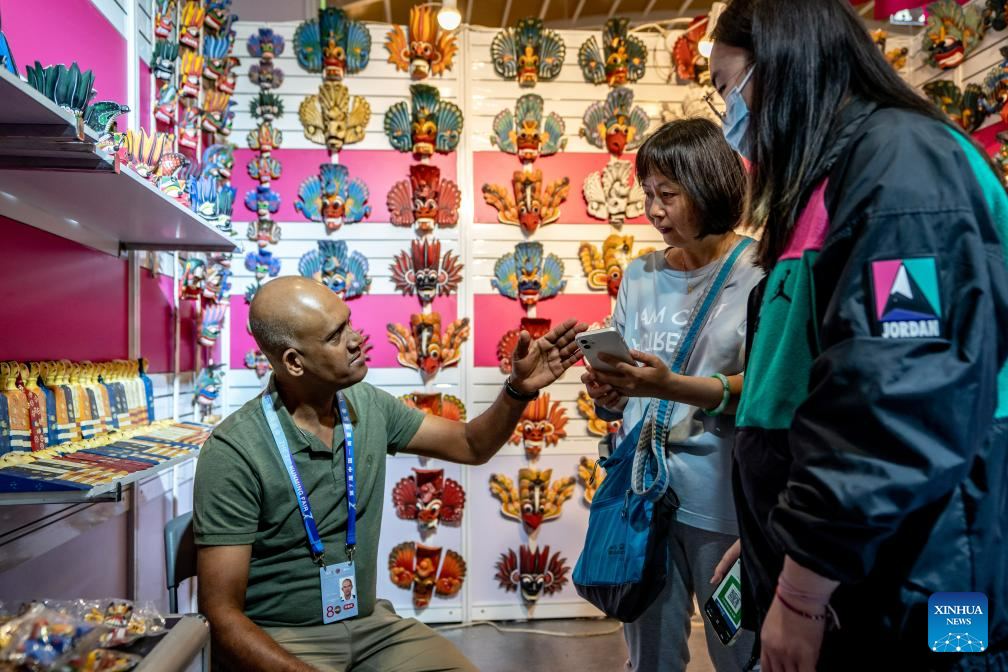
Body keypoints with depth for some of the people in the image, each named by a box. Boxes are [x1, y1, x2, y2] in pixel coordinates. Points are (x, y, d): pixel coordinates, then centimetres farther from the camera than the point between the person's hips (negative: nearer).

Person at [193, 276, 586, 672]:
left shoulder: (368, 406, -2)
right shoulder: (234, 453, -19)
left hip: (369, 621, 5)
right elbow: (222, 614, -17)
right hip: (279, 639, -4)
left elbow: (472, 445, 7)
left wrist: (519, 388, -10)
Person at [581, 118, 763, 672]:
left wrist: (672, 386, -27)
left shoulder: (761, 273, -7)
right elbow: (624, 401, 11)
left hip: (721, 497, -4)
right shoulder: (640, 276, 8)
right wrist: (609, 394, -12)